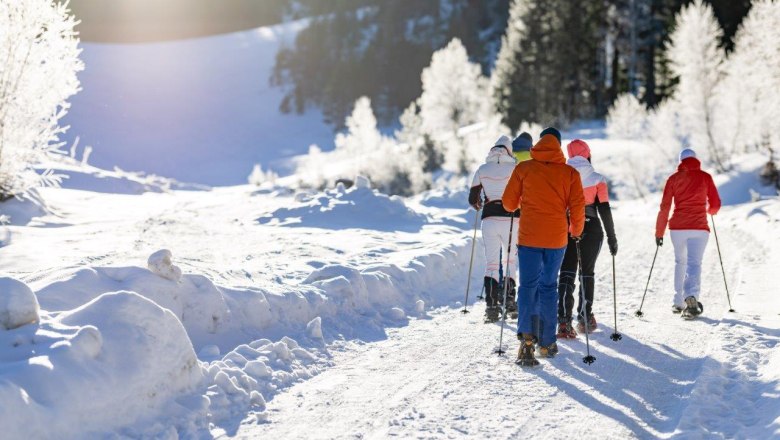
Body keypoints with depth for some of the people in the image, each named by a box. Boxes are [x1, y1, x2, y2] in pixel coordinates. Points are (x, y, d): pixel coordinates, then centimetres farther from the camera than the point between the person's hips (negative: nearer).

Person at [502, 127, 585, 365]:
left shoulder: (523, 168, 1)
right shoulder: (570, 173, 2)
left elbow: (508, 203, 3)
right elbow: (577, 207, -1)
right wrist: (576, 231, 18)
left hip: (529, 236, -1)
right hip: (556, 238, 1)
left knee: (528, 285, 2)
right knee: (549, 286, 13)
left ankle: (527, 335, -20)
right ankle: (547, 342, 16)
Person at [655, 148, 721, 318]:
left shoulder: (674, 178, 4)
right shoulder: (705, 177, 3)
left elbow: (664, 207, 1)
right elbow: (715, 205, 6)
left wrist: (659, 232, 7)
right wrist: (708, 211, 30)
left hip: (677, 227, 2)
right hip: (699, 228, -2)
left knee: (680, 262, 20)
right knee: (694, 263, -5)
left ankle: (679, 302, 21)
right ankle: (691, 296, -31)